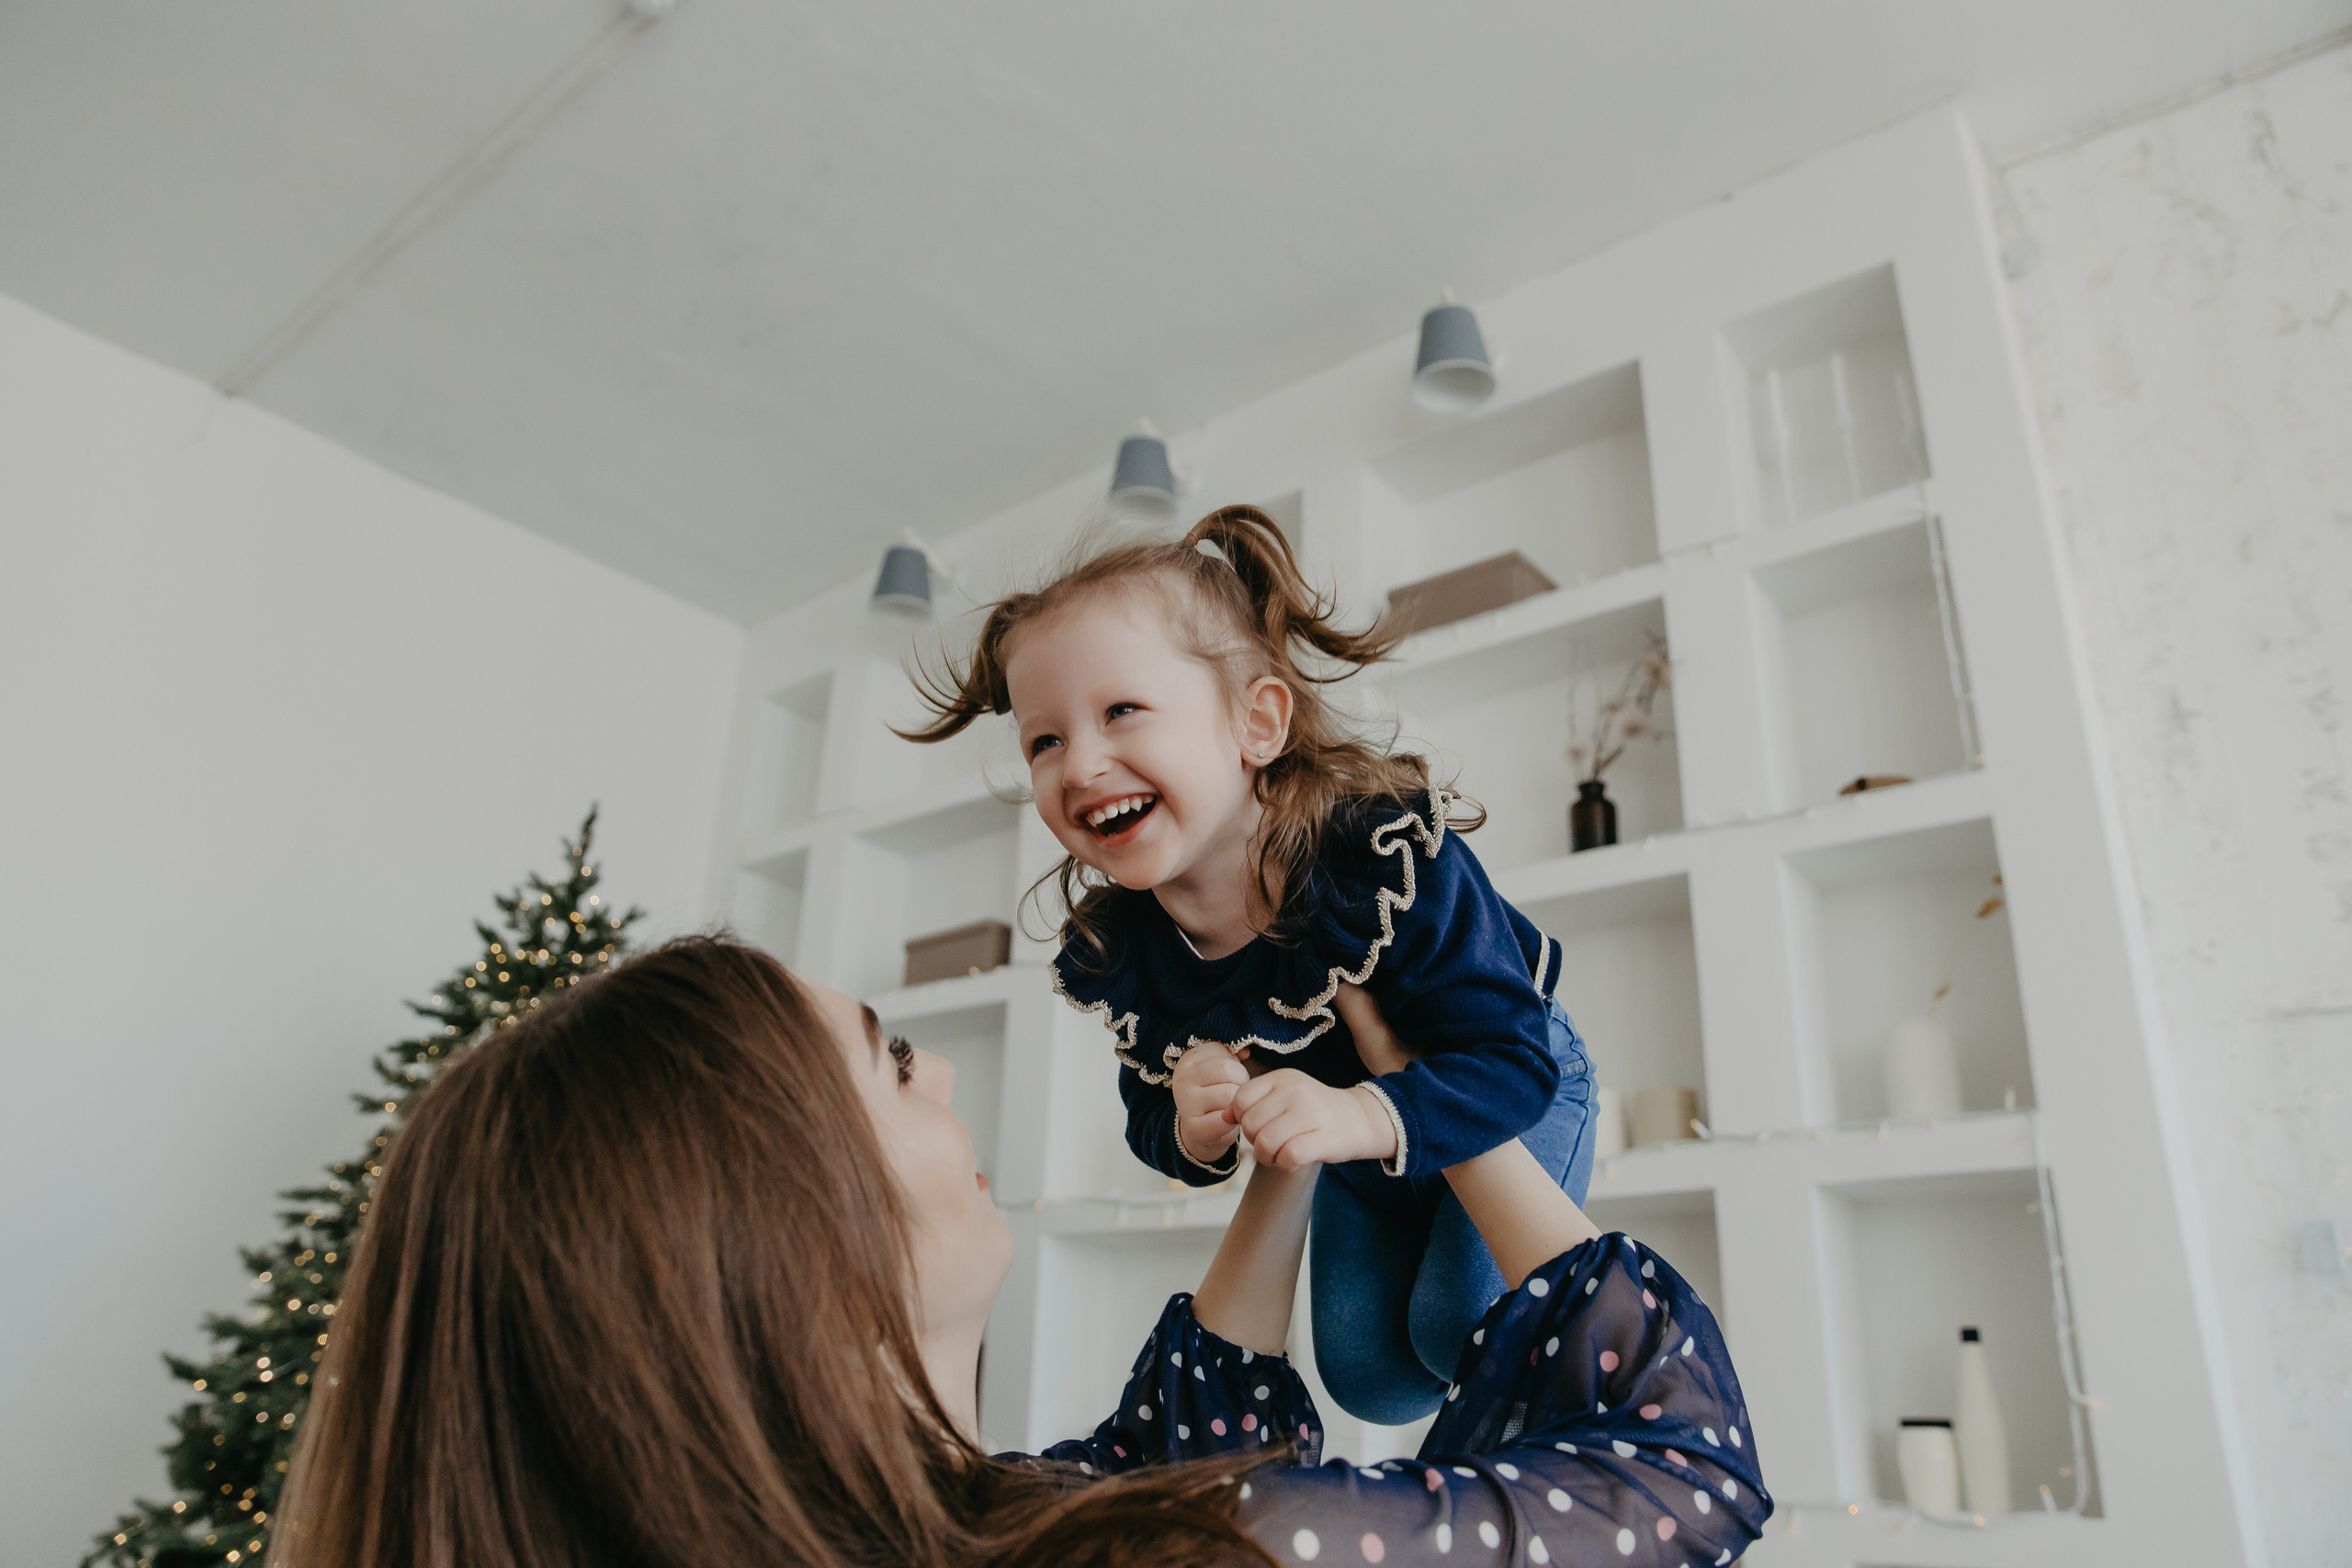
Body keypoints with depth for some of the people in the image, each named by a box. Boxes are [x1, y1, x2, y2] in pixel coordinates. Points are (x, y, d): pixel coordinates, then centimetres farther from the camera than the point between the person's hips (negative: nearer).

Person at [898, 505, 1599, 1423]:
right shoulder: (1110, 957, -26)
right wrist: (1189, 1135, -35)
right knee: (1368, 1374, 8)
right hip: (1354, 1138, 5)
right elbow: (1151, 1117, -10)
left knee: (1464, 1323, -18)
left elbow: (1514, 1059, -37)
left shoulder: (1392, 856, -41)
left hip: (1514, 1086, -4)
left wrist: (1363, 1118, -54)